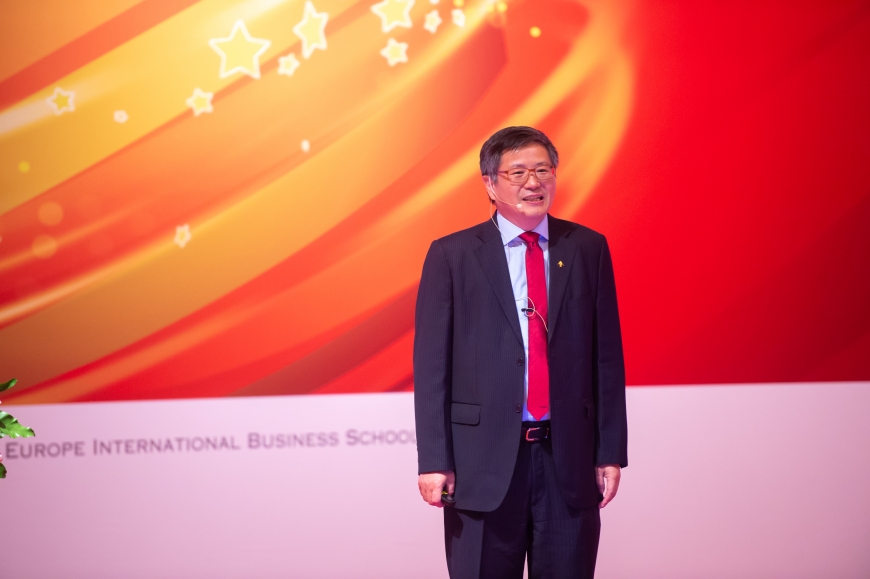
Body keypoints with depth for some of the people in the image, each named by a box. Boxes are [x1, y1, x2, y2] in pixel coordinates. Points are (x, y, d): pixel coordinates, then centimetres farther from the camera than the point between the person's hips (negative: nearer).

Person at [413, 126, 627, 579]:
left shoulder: (587, 249, 6)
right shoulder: (451, 255, 1)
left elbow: (607, 354, 6)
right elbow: (431, 362, -1)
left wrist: (611, 452, 2)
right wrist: (434, 460, -7)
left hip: (569, 456, 2)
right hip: (484, 459, -2)